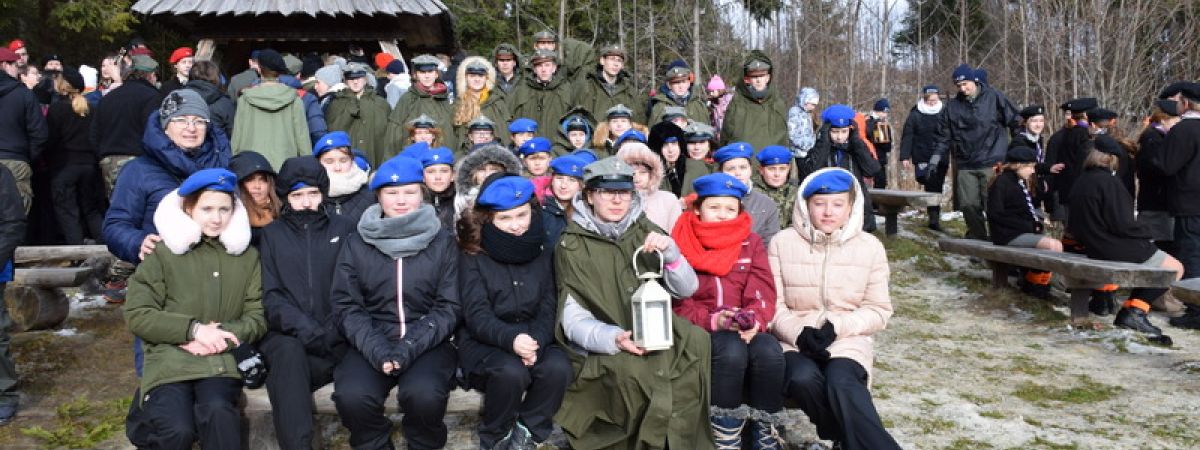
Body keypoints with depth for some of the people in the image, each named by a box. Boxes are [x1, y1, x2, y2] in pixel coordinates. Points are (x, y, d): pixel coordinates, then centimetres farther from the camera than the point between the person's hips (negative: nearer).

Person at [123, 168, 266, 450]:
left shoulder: (247, 256, 14)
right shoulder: (163, 255, 7)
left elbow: (258, 317, 7)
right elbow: (137, 315, 0)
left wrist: (223, 335, -11)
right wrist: (193, 329, -12)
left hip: (222, 360, 1)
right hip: (169, 359, 0)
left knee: (218, 412, -33)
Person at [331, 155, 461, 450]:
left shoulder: (443, 242, 5)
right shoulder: (357, 243, 7)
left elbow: (449, 306, 0)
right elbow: (346, 306, 2)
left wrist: (411, 346, -15)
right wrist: (376, 348, -15)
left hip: (427, 343, -1)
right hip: (372, 343, 1)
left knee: (424, 393, -31)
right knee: (352, 395, -28)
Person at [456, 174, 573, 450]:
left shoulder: (542, 253, 5)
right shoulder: (473, 256, -6)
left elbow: (548, 308, -1)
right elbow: (476, 315, -14)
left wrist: (535, 341, -23)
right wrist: (511, 339, -33)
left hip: (534, 339, 3)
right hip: (483, 342, -3)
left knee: (558, 368, -29)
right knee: (511, 371, -35)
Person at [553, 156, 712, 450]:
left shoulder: (646, 232, 7)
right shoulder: (572, 246, -2)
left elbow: (686, 290, 2)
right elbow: (573, 319, -10)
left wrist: (669, 252, -17)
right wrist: (613, 338, -28)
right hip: (603, 346, -3)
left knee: (696, 342, -26)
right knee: (630, 371, -34)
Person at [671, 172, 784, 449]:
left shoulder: (751, 243, 13)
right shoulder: (681, 244, 3)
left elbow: (763, 294, 2)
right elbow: (677, 302, -4)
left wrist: (754, 320, -21)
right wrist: (713, 321, -20)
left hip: (746, 330, 3)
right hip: (700, 331, -3)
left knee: (769, 351, -31)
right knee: (732, 350, -36)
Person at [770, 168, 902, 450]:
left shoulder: (870, 247, 4)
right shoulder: (782, 243, 3)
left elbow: (878, 311, 4)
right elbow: (773, 305, 1)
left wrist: (837, 326, -13)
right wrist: (800, 333, -17)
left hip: (848, 338, 0)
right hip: (795, 337, 1)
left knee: (841, 382, -34)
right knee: (803, 379, -32)